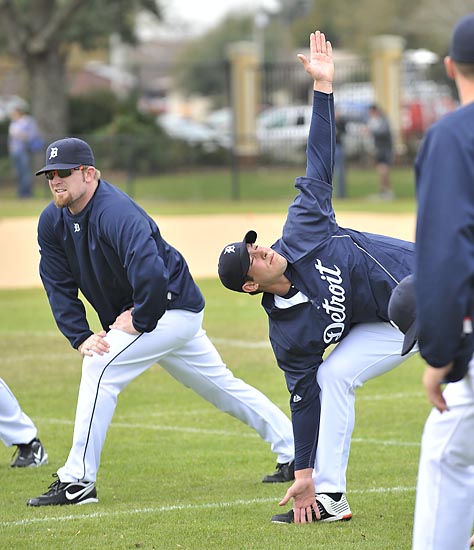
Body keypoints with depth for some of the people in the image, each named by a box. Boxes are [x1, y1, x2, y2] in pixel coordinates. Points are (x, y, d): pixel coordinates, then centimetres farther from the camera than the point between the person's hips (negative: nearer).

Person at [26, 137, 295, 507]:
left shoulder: (115, 212, -29)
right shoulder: (53, 222, -2)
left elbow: (151, 274, -41)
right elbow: (59, 286, 1)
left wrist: (140, 321, -28)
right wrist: (81, 337, -10)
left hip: (173, 307, -10)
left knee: (101, 367, -22)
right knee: (222, 386, 16)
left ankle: (78, 482, -19)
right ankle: (296, 455, 26)